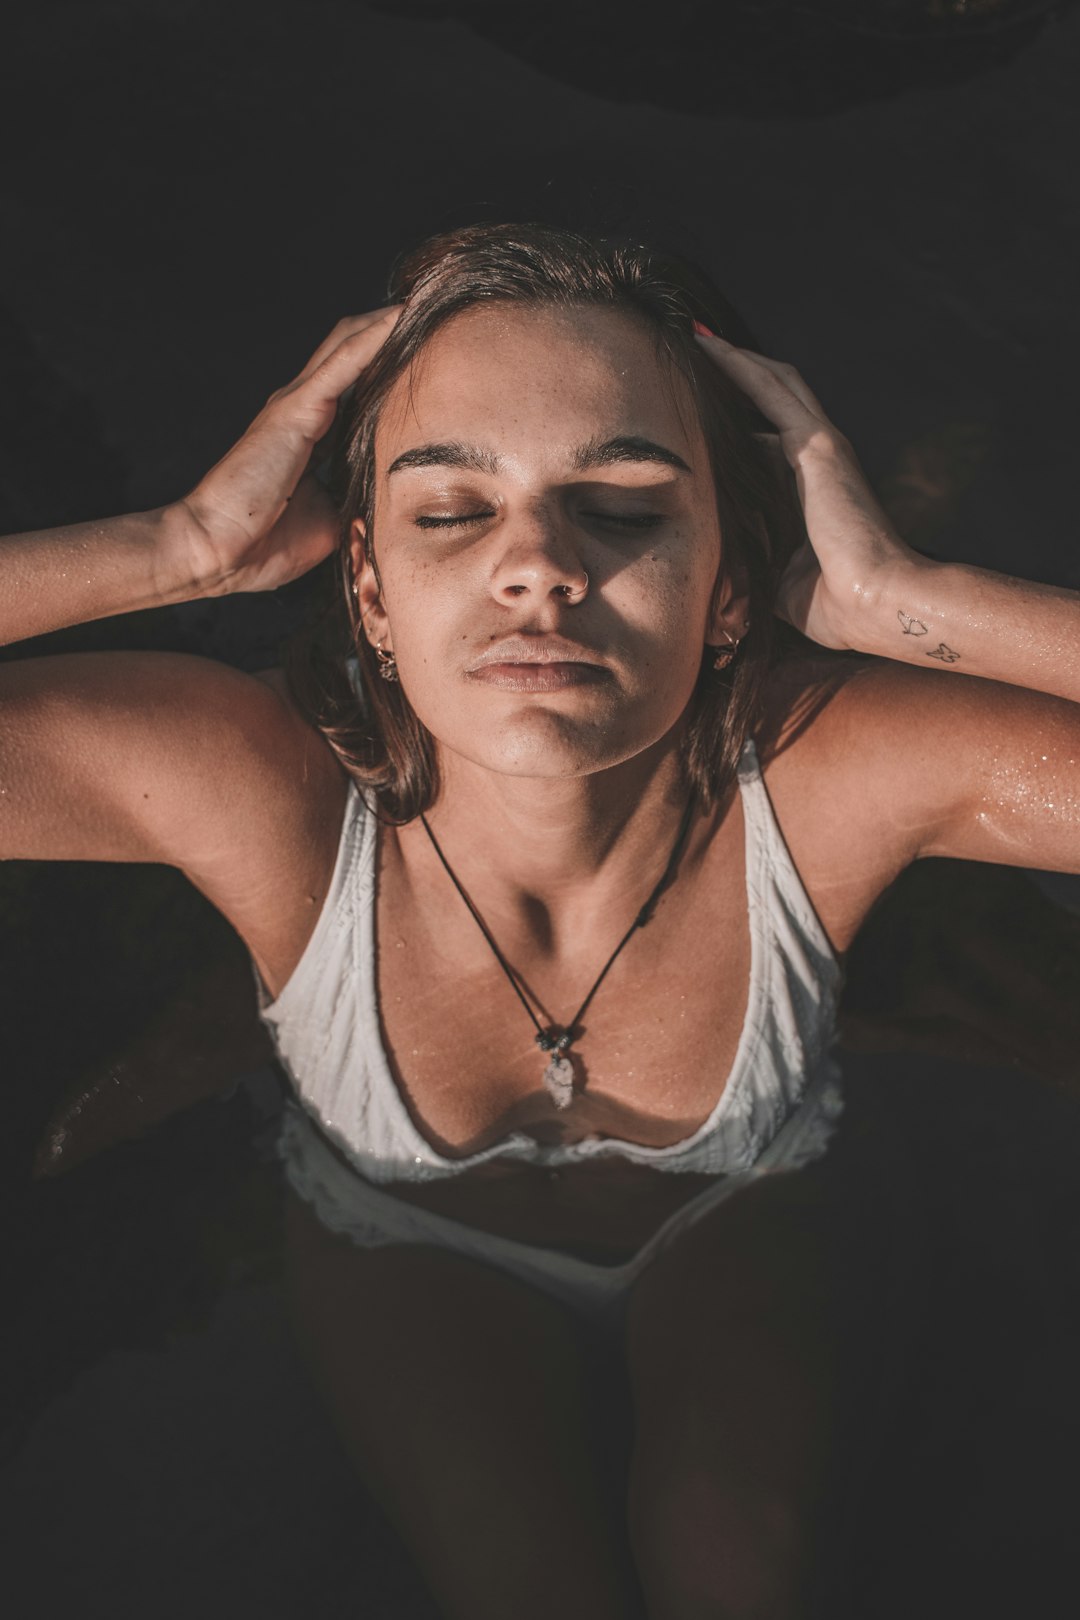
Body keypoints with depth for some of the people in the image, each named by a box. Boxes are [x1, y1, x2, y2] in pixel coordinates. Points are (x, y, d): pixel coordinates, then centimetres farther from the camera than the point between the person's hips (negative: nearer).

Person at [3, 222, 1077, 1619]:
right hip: (414, 1253, 0)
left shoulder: (836, 770, -35)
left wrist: (895, 596, -43)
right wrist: (183, 549, -43)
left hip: (727, 1227, 1)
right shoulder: (264, 790, -36)